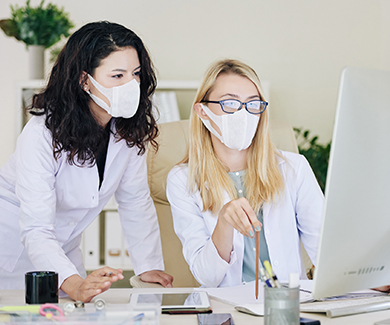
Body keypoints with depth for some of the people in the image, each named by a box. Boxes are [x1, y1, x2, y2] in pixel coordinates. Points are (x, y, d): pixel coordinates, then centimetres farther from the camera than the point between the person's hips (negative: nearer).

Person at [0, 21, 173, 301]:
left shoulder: (130, 128, -13)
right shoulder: (43, 133, -31)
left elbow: (136, 201, -3)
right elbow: (36, 231, -37)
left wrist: (150, 266, -12)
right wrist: (75, 285, -52)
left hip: (65, 248, 5)